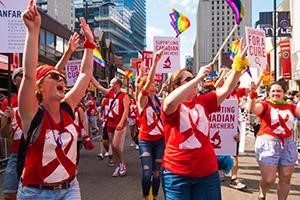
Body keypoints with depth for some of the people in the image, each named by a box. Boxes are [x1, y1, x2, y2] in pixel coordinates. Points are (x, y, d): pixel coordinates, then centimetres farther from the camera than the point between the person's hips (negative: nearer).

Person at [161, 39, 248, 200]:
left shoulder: (203, 101, 7)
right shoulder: (170, 106, -8)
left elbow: (227, 89, 0)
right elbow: (171, 102, -31)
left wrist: (239, 62, -11)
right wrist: (197, 78, -30)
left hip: (207, 172, 4)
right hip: (176, 174, -4)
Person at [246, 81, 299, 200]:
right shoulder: (265, 105, -3)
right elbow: (252, 109, -22)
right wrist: (252, 95, -37)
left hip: (288, 144, 4)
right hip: (268, 143, -4)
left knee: (286, 178, 10)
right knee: (269, 179, -1)